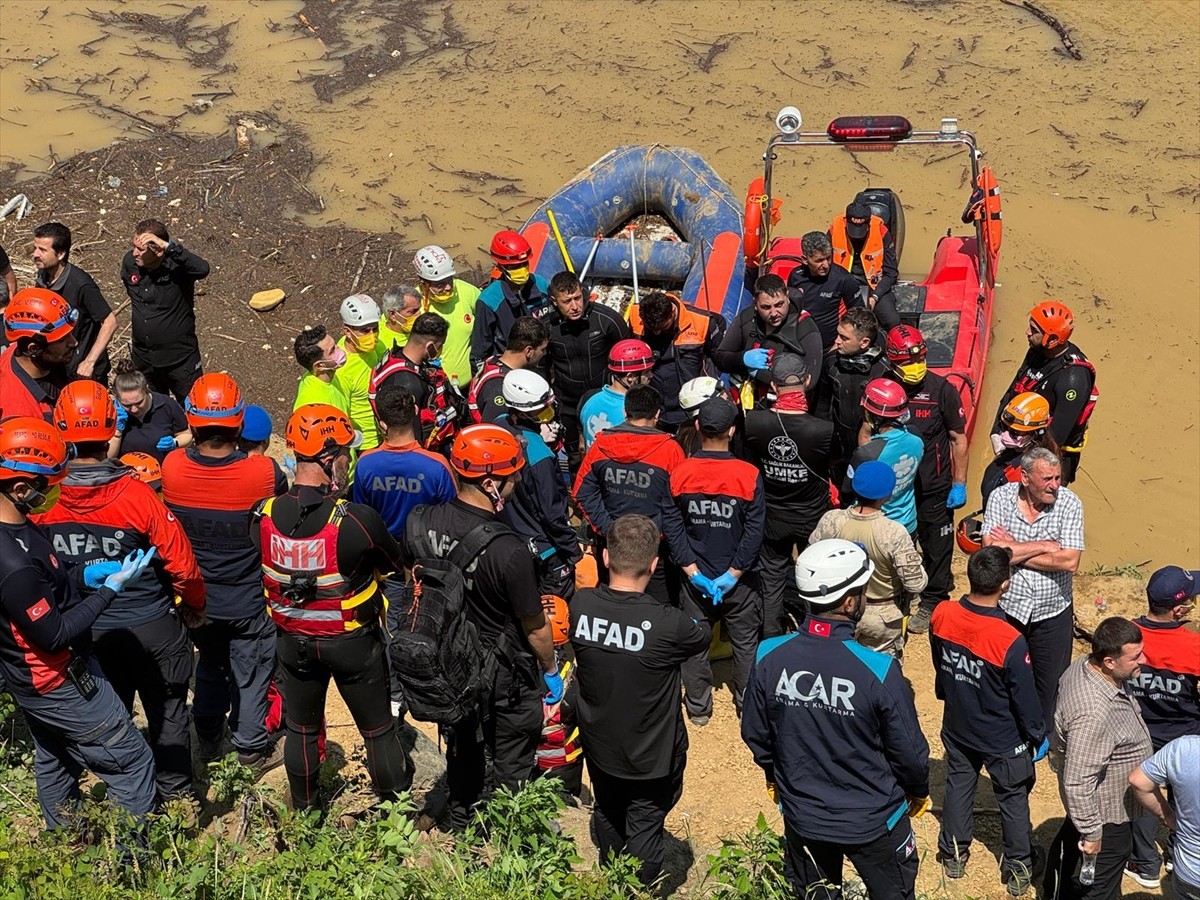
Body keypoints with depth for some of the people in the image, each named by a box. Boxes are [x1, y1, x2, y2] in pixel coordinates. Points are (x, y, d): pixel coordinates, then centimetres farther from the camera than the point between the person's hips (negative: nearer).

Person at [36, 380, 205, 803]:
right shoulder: (136, 495, -24)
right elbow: (181, 564, -18)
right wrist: (194, 605, 2)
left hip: (88, 633, 2)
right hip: (153, 627, -2)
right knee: (168, 714, 18)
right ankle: (176, 794, 32)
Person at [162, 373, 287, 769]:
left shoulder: (172, 467, -21)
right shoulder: (264, 472, -29)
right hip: (250, 602, -3)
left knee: (210, 665, 28)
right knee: (250, 673, 18)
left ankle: (207, 739, 43)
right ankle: (252, 747, 35)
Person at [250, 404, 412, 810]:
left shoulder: (263, 517, -17)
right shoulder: (357, 521, -29)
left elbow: (263, 568, 1)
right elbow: (394, 564, -11)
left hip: (293, 640, 4)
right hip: (353, 640, -3)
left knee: (301, 730, 24)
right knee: (378, 730, 17)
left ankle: (304, 813, 41)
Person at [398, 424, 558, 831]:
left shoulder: (421, 522, -17)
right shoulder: (509, 551, -33)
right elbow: (534, 627, -20)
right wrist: (551, 671, -1)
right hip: (503, 674, -6)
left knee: (461, 748, 28)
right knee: (511, 765, 18)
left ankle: (461, 823, 48)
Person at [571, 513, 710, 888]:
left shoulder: (580, 605, -21)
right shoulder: (667, 624, -32)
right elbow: (702, 635, -8)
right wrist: (706, 618, 15)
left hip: (598, 743, 5)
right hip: (651, 757, -5)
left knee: (607, 814, 29)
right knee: (645, 828, 17)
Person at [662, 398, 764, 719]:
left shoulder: (679, 474, -13)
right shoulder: (748, 475, -18)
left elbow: (671, 526, -10)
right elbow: (754, 531, -16)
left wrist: (693, 571, -7)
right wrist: (733, 574, -10)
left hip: (696, 575, 1)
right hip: (739, 579, -1)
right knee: (745, 642, 17)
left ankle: (698, 707, 26)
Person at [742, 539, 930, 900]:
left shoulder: (769, 657, -19)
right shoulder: (879, 671, -30)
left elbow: (755, 734, -3)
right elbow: (908, 750, -15)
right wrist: (919, 791, 7)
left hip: (801, 814, 3)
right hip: (872, 820, -3)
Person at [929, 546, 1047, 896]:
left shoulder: (941, 615, -20)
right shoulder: (1010, 642, -35)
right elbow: (1025, 697, -20)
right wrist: (1038, 735, -2)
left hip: (957, 728, 4)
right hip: (1003, 739, -4)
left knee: (958, 787, 25)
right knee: (1013, 800, 18)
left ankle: (953, 854, 42)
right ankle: (1019, 868, 34)